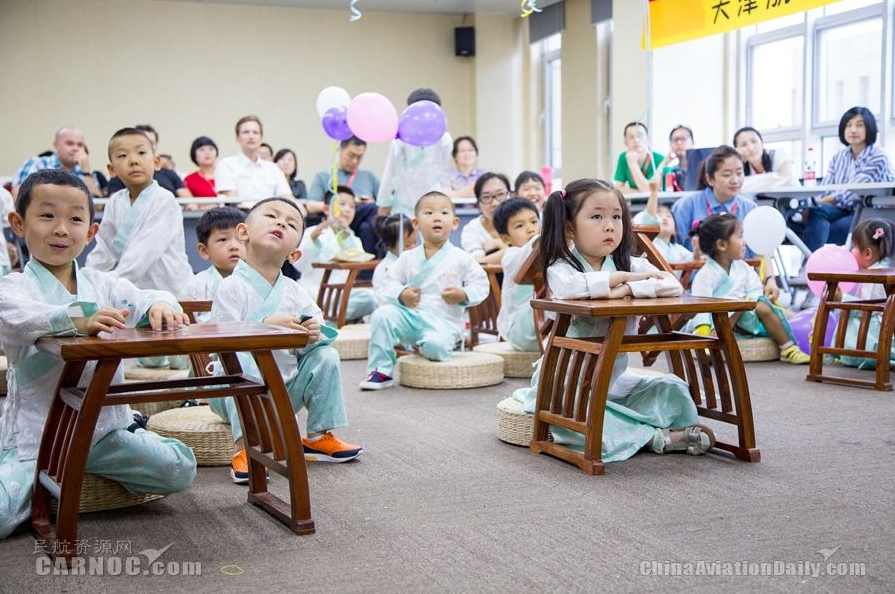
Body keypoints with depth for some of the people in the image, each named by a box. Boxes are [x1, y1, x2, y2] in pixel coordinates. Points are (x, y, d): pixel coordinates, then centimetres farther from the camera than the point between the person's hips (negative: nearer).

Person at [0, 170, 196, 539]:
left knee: (181, 470, -8)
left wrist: (162, 306, -31)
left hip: (106, 426, 4)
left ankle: (81, 471, 12)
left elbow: (144, 301, -4)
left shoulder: (104, 285, 8)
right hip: (36, 434, -4)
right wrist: (77, 319, -50)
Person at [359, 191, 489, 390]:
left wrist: (463, 295, -15)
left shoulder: (461, 259, 1)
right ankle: (381, 370, -11)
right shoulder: (408, 258, 8)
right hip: (410, 314, 4)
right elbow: (390, 282, 11)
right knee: (382, 314, -21)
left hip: (444, 322, -3)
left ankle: (422, 346, 5)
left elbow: (480, 284, 3)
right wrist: (401, 295, -9)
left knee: (435, 345, -35)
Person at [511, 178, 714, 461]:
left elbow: (673, 286, -14)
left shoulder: (630, 265, 1)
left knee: (672, 389, -7)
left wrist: (628, 289, -30)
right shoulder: (560, 268, -13)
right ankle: (651, 436, -21)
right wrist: (626, 277, -24)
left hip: (614, 375, 5)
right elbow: (571, 287, -38)